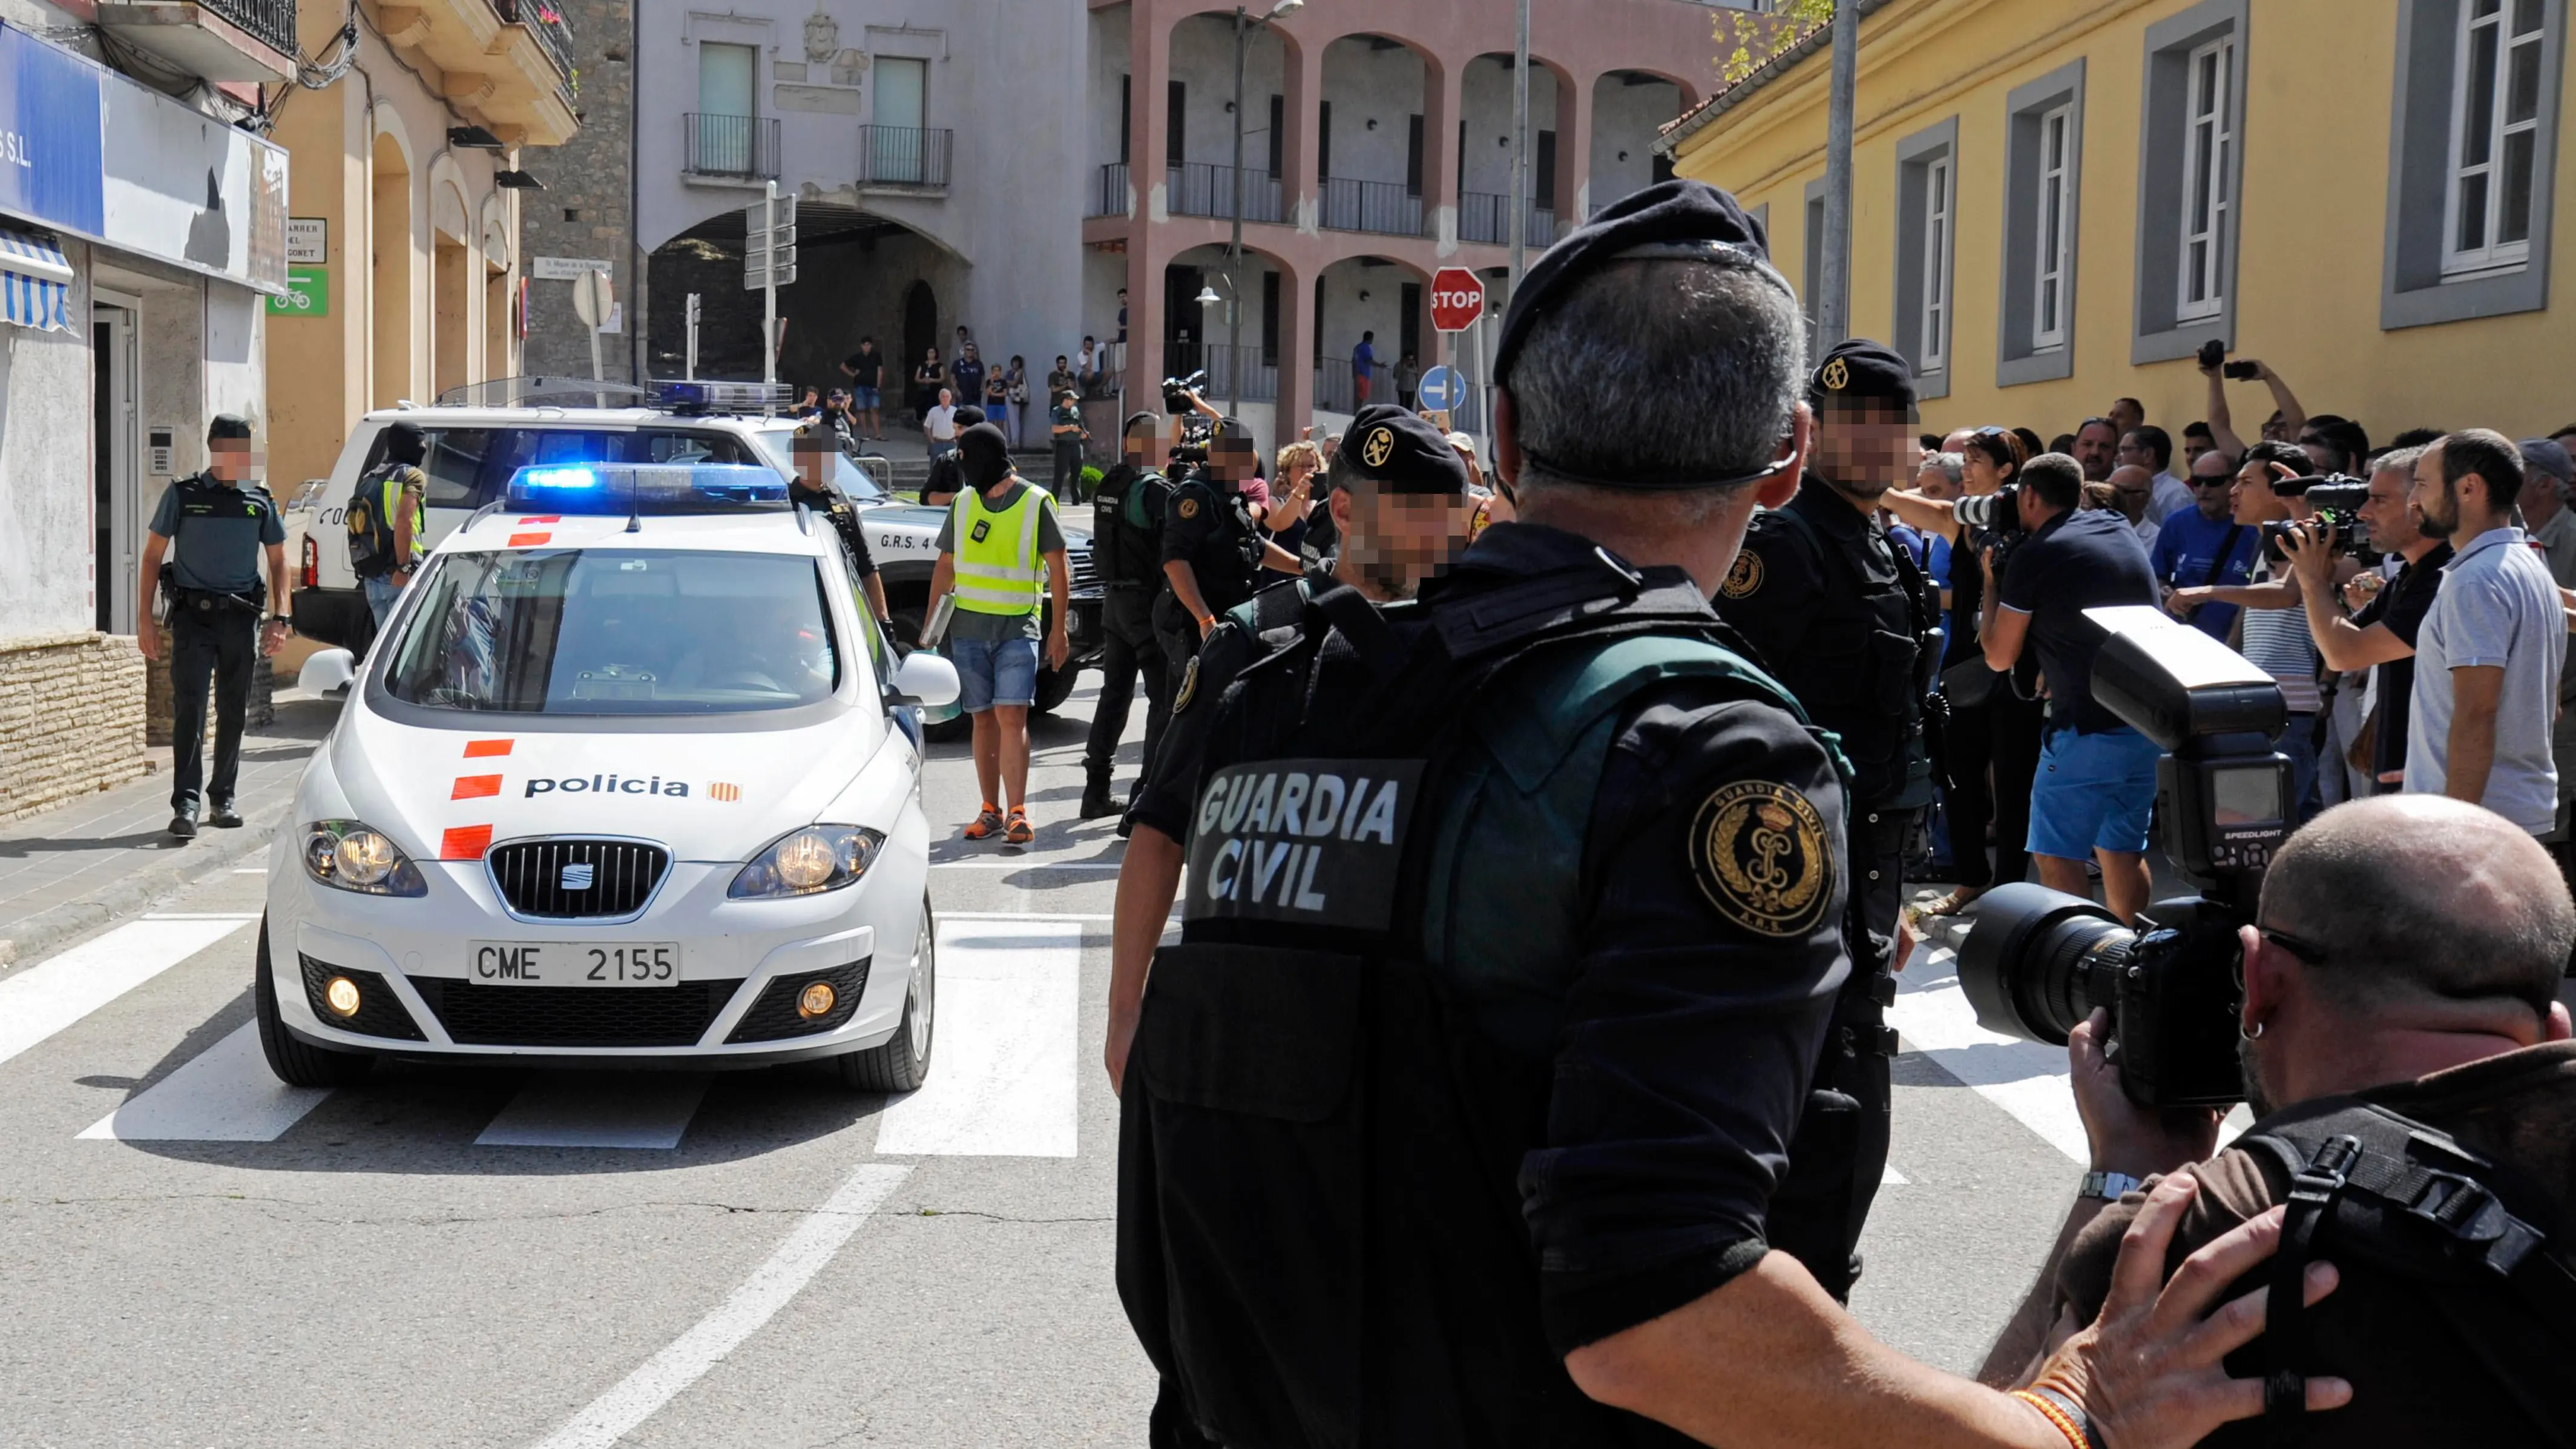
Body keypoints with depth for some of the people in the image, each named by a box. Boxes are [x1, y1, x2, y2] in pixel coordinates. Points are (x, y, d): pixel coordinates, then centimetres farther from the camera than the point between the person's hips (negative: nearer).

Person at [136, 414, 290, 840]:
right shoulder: (182, 496, 2)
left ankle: (223, 798, 21)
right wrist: (145, 619, -2)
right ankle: (185, 804, -12)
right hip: (193, 616, -3)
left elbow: (278, 561, 16)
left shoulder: (260, 500, 9)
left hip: (240, 617, 3)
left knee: (234, 711, 8)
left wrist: (278, 617, 4)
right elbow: (152, 557, 5)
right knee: (189, 708, -10)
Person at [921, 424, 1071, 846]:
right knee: (983, 719, 6)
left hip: (1018, 629, -4)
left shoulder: (1036, 503, -2)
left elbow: (1058, 570, 0)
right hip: (968, 627, 4)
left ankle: (1018, 813, -12)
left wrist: (1058, 630, -3)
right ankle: (990, 811, 13)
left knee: (1012, 717, -13)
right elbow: (945, 567, 17)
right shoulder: (963, 504, 11)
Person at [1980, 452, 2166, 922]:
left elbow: (1999, 657, -1)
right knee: (2122, 849, 16)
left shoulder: (2034, 554, -9)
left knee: (2055, 853, 2)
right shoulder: (2121, 529, 11)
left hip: (2088, 730, -7)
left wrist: (1991, 582, 10)